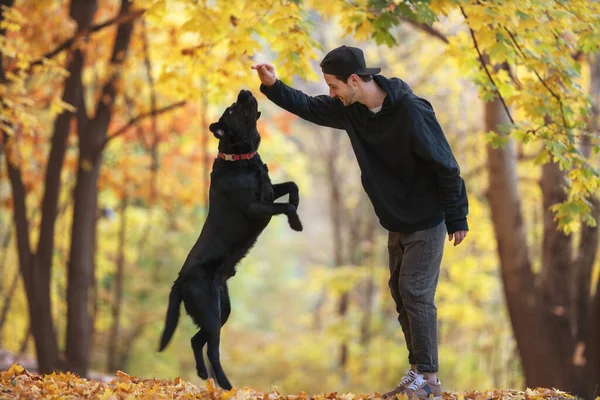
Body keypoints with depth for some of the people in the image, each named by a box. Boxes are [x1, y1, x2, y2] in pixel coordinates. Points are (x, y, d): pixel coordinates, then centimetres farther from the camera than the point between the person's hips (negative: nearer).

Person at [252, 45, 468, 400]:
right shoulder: (350, 108, -3)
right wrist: (273, 86, -6)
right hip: (397, 223, 8)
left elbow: (445, 165, -21)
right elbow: (309, 106, 11)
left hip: (427, 222, -8)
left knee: (416, 293, -10)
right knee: (401, 292, 10)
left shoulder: (410, 111, -25)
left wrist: (457, 218, -17)